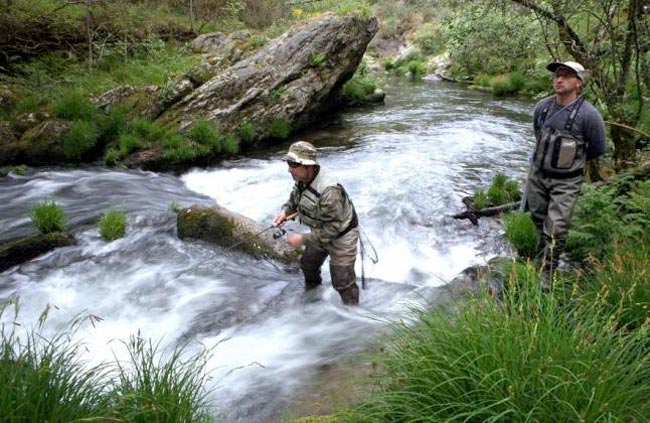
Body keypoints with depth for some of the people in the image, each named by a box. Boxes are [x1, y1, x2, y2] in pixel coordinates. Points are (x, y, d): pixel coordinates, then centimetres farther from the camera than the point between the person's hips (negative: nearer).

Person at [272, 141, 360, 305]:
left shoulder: (328, 191, -39)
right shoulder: (301, 181, -12)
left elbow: (334, 228, -35)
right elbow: (294, 199, 10)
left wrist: (304, 239, -33)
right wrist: (285, 211, -12)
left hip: (341, 237, -9)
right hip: (320, 233, 9)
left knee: (343, 283, 0)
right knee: (308, 264, 29)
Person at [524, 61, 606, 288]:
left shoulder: (588, 114, -19)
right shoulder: (542, 107, -5)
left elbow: (597, 150, -3)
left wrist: (573, 160, 11)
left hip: (565, 182, -4)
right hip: (537, 175, 5)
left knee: (555, 230, -6)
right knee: (539, 221, 19)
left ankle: (546, 273, 9)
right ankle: (540, 260, 40)